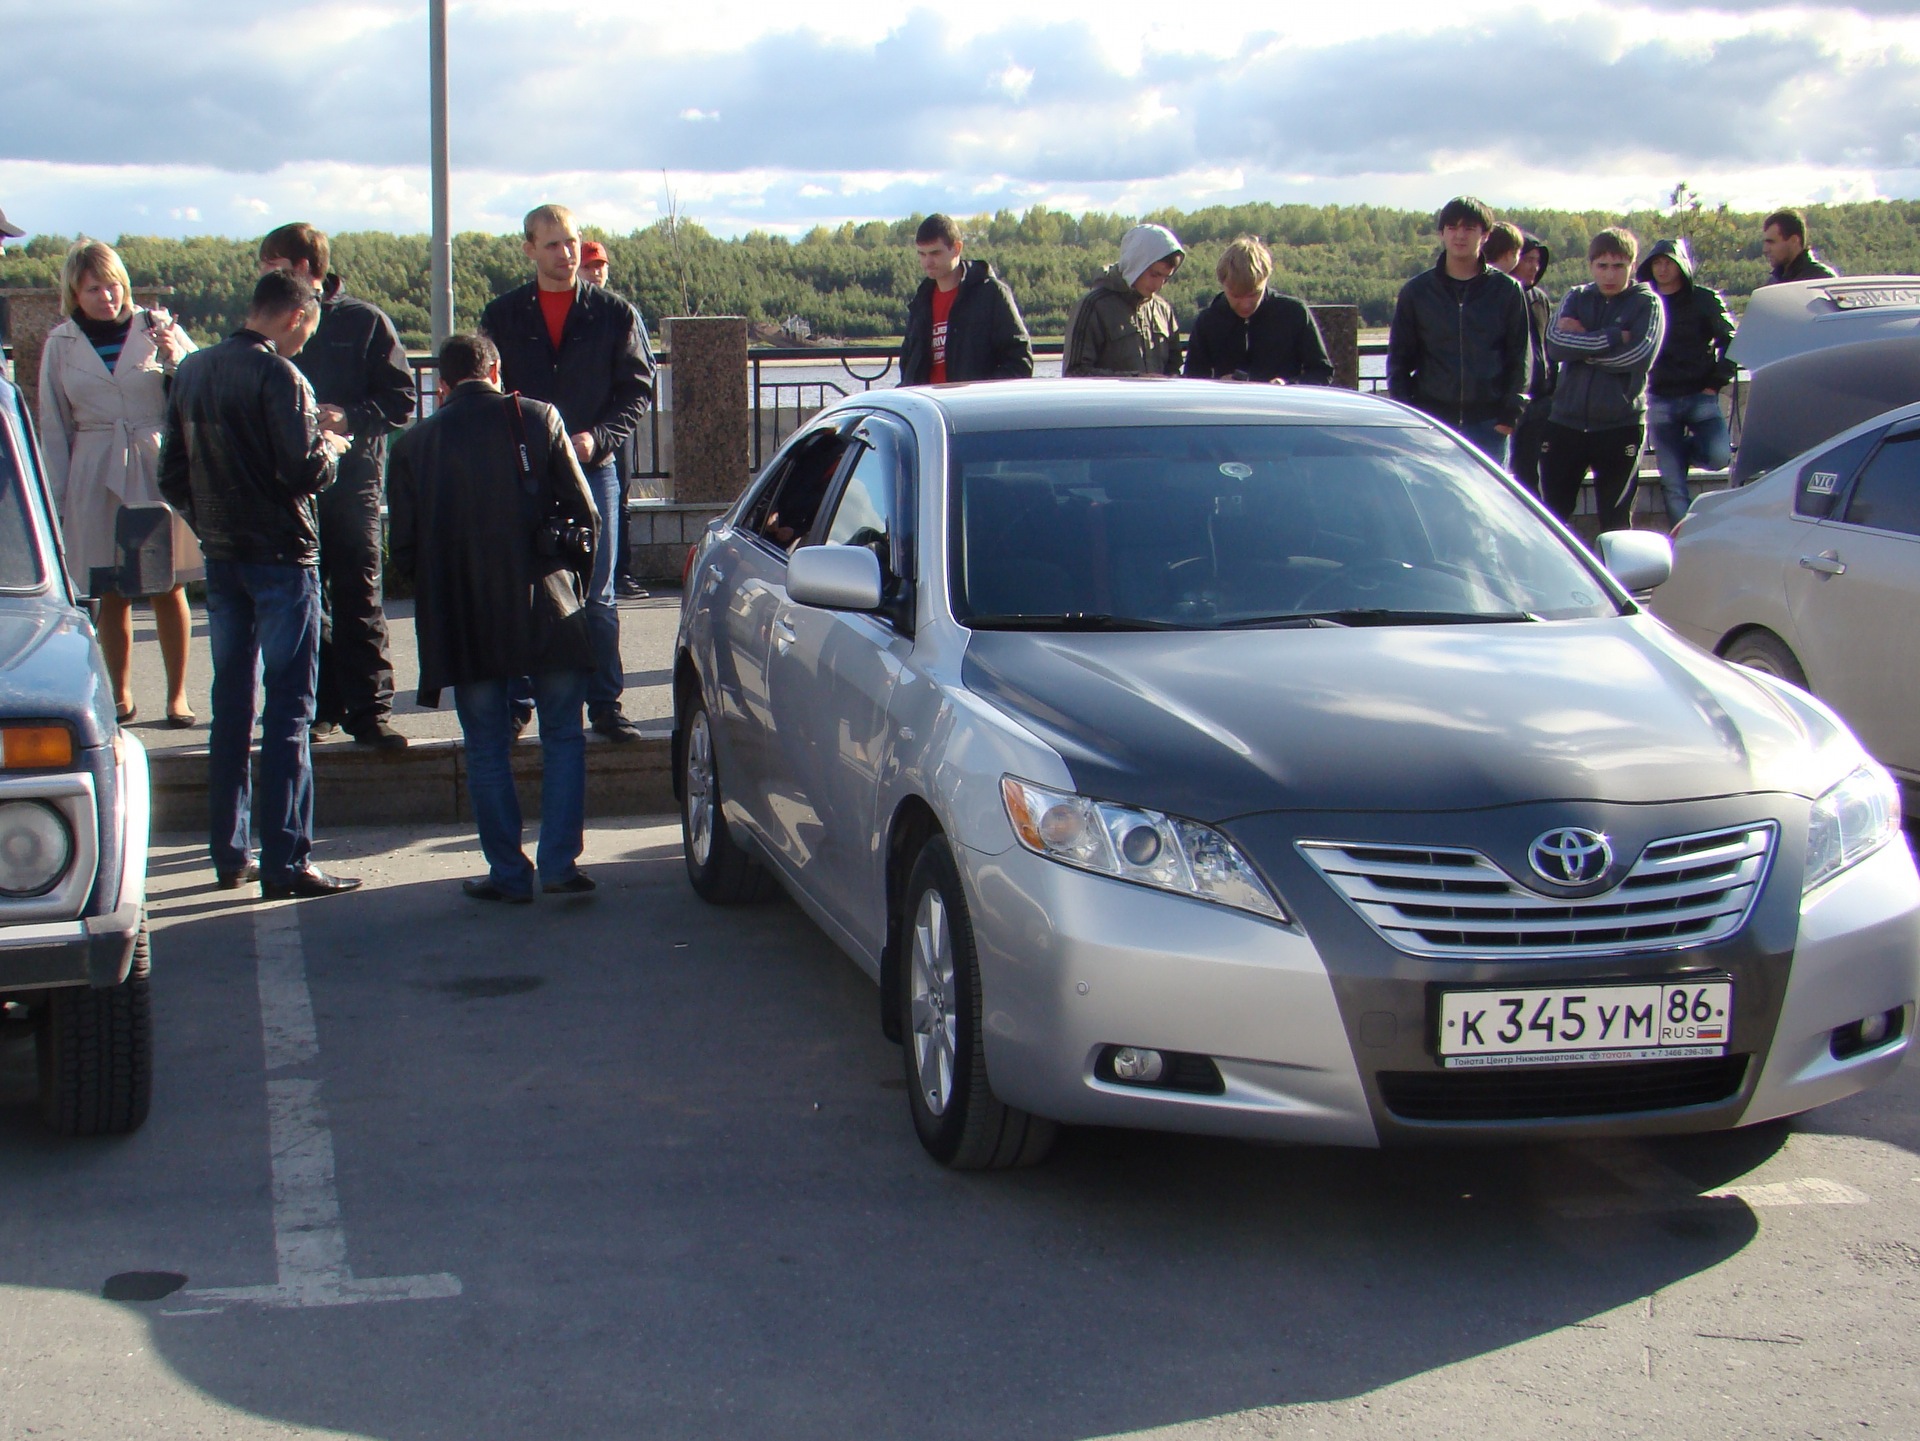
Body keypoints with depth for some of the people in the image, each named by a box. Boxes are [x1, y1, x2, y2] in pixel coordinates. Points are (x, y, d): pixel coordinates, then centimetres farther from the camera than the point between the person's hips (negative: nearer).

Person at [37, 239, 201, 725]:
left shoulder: (157, 327, 4)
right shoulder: (61, 344, 7)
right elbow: (54, 427, 11)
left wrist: (175, 358, -16)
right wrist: (56, 497, 8)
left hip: (158, 469, -1)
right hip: (96, 481, 1)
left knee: (168, 588, 0)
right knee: (111, 593, 5)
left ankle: (177, 694, 10)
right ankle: (121, 696, 15)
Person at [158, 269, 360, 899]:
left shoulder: (191, 371, 8)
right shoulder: (279, 376, -15)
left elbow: (172, 475, 11)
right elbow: (304, 473, -20)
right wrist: (330, 447, 0)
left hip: (221, 557, 7)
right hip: (280, 556, -7)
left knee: (231, 705, 14)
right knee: (288, 708, -4)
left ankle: (231, 853, 18)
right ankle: (285, 861, -5)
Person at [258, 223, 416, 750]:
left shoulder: (364, 321, 1)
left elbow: (401, 399, -3)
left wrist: (349, 418, -17)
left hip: (350, 475, -4)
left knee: (358, 597, -4)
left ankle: (369, 708, -2)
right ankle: (321, 706, 15)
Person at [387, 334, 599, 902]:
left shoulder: (415, 443, 1)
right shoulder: (538, 419, -1)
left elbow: (404, 551, 2)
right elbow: (584, 516, -3)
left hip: (464, 621, 0)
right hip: (544, 610, 0)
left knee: (487, 750, 9)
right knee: (562, 737, 11)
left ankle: (508, 873, 10)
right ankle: (559, 862, 5)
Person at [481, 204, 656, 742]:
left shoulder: (615, 314, 4)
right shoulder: (503, 316, 7)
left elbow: (637, 391, 3)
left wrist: (598, 438, -12)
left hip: (592, 471, -1)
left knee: (596, 597, 3)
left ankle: (605, 703, 8)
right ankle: (516, 702, 12)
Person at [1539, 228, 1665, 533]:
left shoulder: (1647, 303, 2)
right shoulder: (1575, 298, 10)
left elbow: (1638, 356, -15)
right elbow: (1555, 344, -9)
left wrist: (1582, 342, -8)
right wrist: (1613, 337, -14)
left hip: (1621, 425, -2)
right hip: (1566, 421, 3)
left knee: (1615, 520, 5)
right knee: (1554, 514, 5)